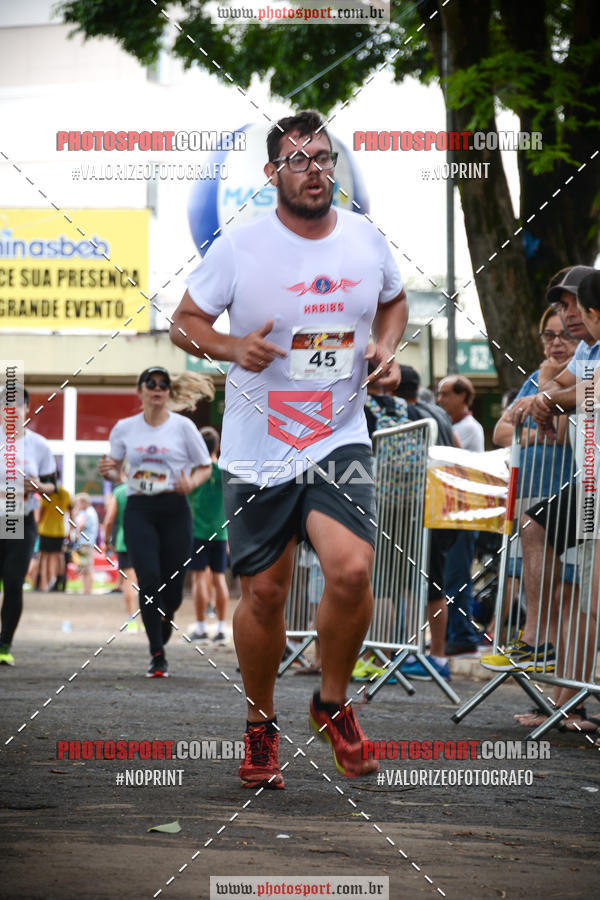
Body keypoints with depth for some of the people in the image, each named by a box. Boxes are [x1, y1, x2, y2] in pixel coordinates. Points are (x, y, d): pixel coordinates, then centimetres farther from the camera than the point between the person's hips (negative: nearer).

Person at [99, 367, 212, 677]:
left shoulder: (183, 426, 2)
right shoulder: (124, 428, 7)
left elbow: (205, 467, 7)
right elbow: (115, 469, 17)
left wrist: (191, 483, -13)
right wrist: (108, 472, -6)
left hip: (174, 511, 0)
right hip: (139, 511, 0)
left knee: (172, 587, -1)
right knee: (149, 580, -14)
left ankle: (162, 632, 34)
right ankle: (157, 656, -7)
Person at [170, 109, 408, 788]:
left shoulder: (366, 240, 2)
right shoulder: (238, 249, -7)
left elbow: (394, 302, 21)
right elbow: (184, 321, 3)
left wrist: (385, 349, 1)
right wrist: (232, 347, -17)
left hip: (339, 439, 1)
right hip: (256, 450, -1)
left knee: (351, 571, -20)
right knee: (263, 593, 4)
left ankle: (332, 704, 6)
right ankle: (261, 722, 28)